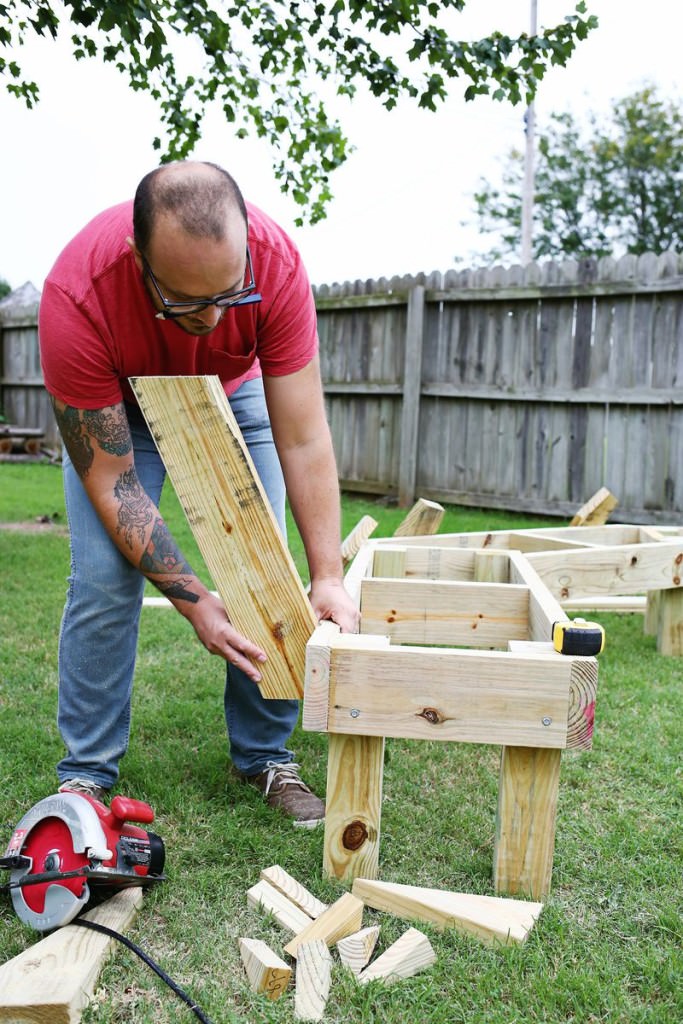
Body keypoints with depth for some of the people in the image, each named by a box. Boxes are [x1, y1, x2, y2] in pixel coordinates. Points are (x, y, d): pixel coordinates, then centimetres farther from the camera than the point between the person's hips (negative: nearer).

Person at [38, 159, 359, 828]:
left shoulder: (275, 262, -36)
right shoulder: (76, 296, -40)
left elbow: (304, 443, -29)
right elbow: (110, 484, -32)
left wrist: (327, 578, -33)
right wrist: (194, 603, -35)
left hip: (233, 393, 2)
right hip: (111, 408, -1)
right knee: (104, 579, -15)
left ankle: (266, 756, 11)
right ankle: (86, 771, 5)